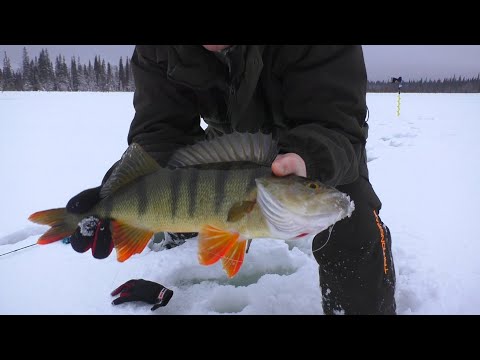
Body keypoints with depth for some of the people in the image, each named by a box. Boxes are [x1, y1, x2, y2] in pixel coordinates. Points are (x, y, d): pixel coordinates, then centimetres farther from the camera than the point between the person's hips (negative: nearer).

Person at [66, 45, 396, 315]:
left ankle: (368, 305, 8)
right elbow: (162, 131, -29)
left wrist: (307, 161, -63)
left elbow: (339, 126, -39)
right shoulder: (157, 53, -25)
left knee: (357, 235, -22)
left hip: (320, 147, -3)